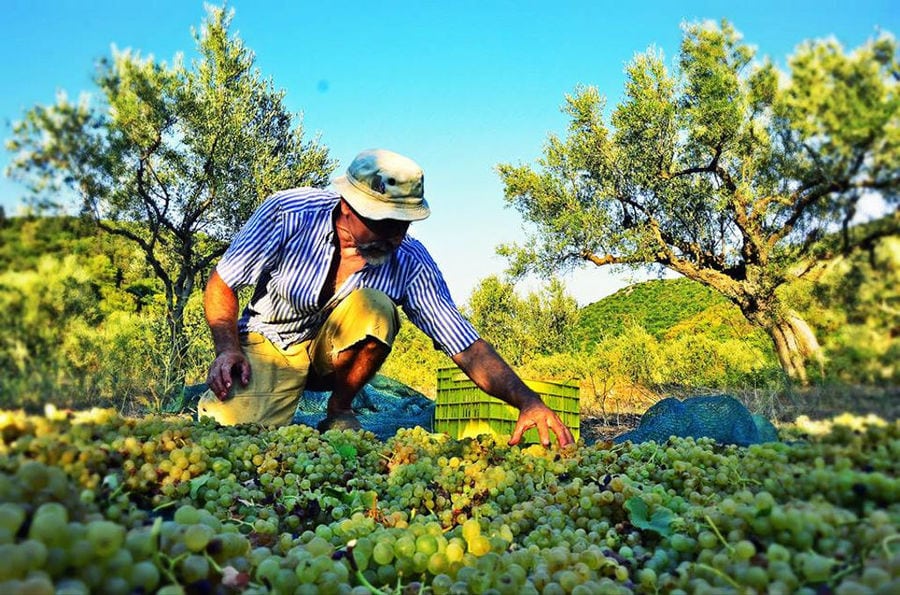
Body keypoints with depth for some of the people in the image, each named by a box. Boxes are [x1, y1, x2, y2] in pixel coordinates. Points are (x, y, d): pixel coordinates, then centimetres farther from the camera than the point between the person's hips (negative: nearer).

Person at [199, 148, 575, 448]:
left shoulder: (411, 262, -21)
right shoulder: (289, 212, -23)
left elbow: (467, 347, -23)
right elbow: (222, 283, -10)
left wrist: (527, 400, -37)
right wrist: (227, 350, -25)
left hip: (334, 352, 2)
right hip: (269, 342, -1)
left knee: (374, 306, -32)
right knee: (232, 425, -30)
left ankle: (339, 412, -6)